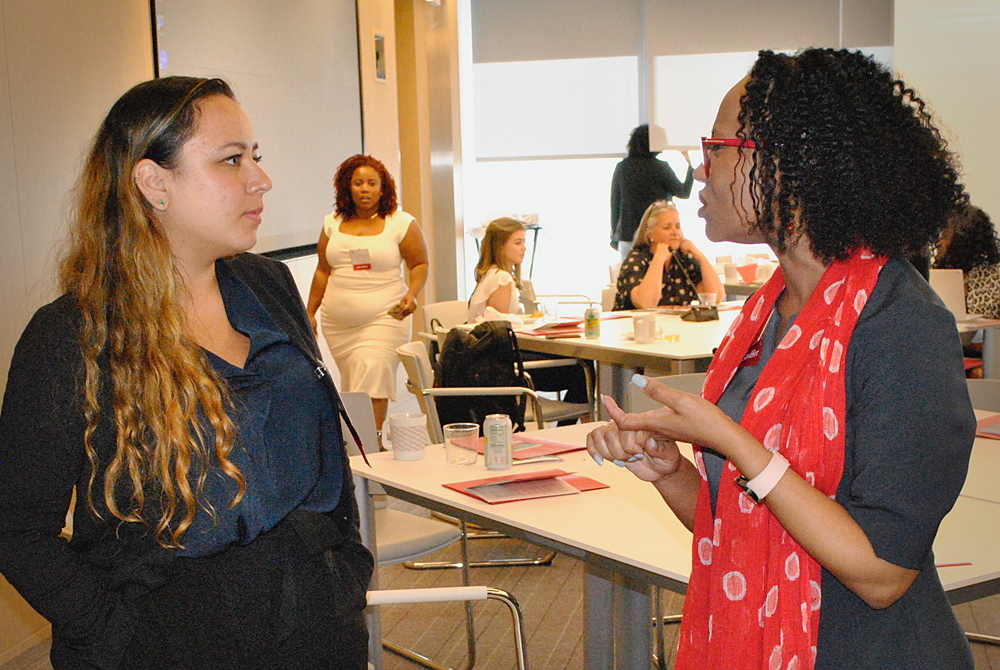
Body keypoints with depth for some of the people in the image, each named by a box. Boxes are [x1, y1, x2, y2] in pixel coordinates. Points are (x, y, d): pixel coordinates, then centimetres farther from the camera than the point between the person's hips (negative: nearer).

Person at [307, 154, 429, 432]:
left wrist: (411, 294, -13)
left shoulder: (402, 224, 0)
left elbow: (420, 264, 5)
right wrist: (310, 313, 15)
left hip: (384, 318, -4)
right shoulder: (333, 223, 11)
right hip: (337, 323, 4)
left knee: (371, 386, -15)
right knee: (352, 385, 5)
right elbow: (323, 271, 17)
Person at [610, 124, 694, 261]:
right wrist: (690, 163, 11)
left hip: (626, 235, 3)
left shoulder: (621, 167, 5)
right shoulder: (660, 167, -6)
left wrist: (615, 236, 17)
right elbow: (684, 193, 1)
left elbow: (614, 204, 9)